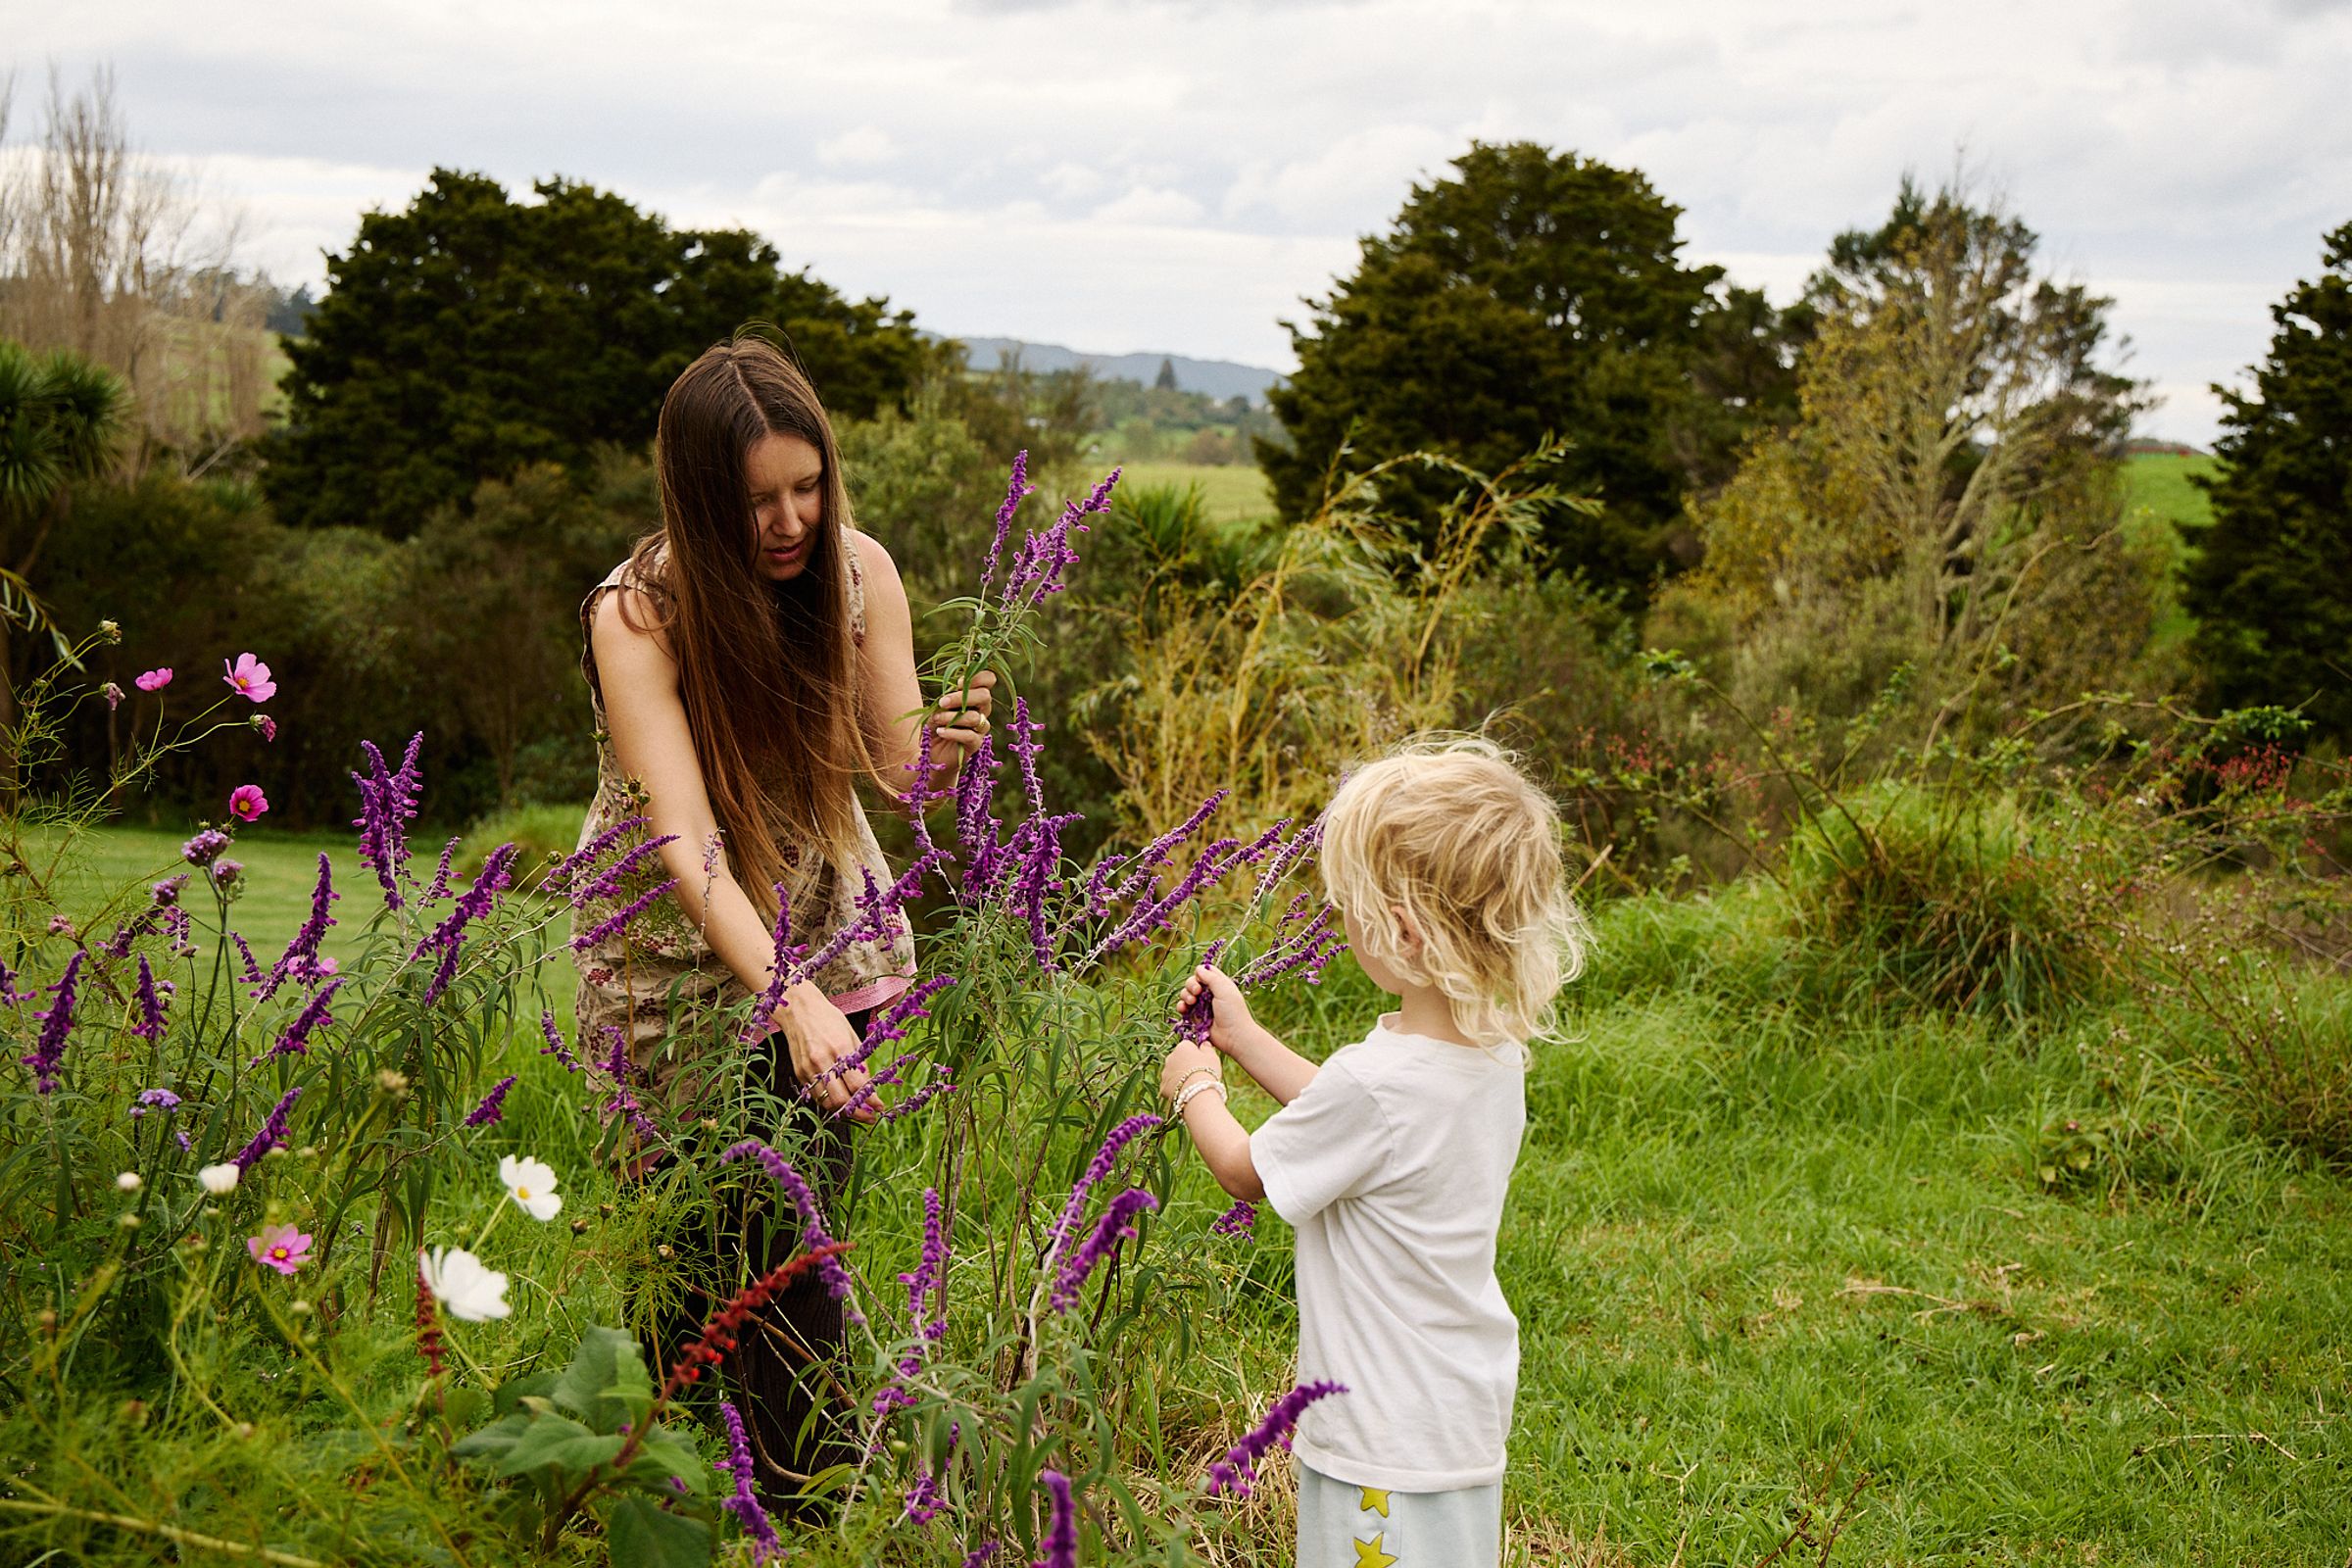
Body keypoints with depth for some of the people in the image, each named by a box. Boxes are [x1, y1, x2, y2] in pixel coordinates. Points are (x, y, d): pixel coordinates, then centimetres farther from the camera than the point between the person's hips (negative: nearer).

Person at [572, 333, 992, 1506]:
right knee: (699, 1232, 1)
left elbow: (895, 765, -7)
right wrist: (788, 995, -45)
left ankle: (809, 1497, 19)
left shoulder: (857, 569, -11)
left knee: (798, 1230, 2)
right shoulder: (636, 614, -24)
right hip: (680, 938, -3)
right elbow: (686, 842, -32)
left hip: (823, 924, 3)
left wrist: (940, 748, -32)